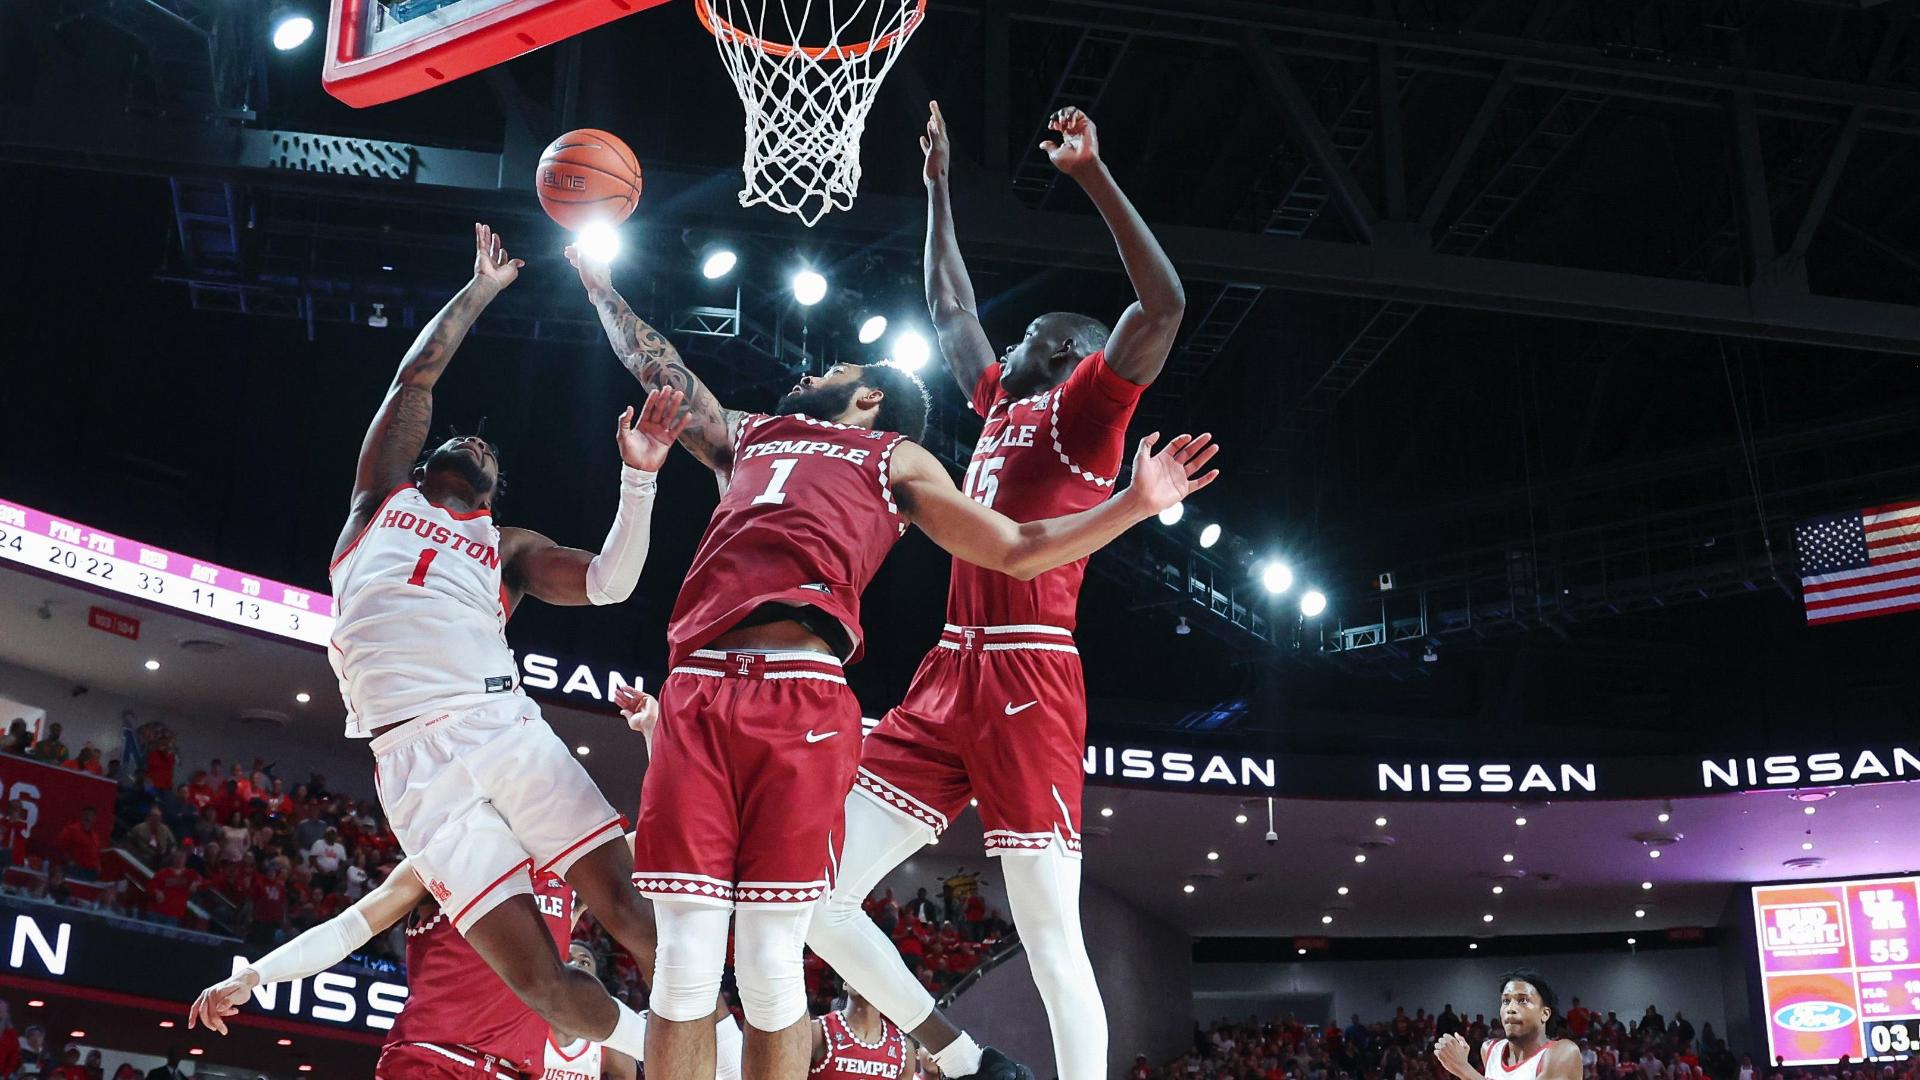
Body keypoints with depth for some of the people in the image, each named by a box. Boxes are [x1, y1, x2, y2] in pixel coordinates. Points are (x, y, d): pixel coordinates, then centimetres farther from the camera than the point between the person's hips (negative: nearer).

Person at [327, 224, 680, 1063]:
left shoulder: (508, 547, 23)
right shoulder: (383, 499, 23)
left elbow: (609, 584, 6)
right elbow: (415, 377, 17)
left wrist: (639, 478, -4)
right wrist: (480, 290, 25)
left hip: (507, 728, 2)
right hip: (416, 762, -1)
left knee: (628, 908, -12)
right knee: (532, 973, -9)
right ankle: (651, 1045, 12)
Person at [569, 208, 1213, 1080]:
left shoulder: (896, 461, 23)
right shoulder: (746, 437, 33)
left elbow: (1017, 551, 20)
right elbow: (654, 366, 44)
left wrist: (1134, 504, 9)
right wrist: (601, 287, 49)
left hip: (801, 696, -3)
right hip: (698, 689, 3)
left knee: (771, 965, -6)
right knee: (683, 959, -4)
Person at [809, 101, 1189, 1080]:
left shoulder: (1084, 407, 5)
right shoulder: (1001, 408, 25)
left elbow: (1164, 303, -11)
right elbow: (950, 310, 39)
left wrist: (1092, 172, -12)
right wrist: (939, 188, 41)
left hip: (1028, 678, -8)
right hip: (949, 675, 8)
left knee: (1052, 944, -10)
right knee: (815, 893, 1)